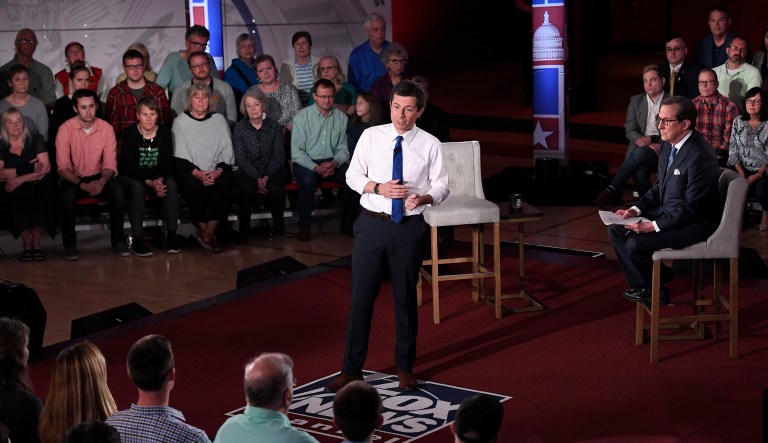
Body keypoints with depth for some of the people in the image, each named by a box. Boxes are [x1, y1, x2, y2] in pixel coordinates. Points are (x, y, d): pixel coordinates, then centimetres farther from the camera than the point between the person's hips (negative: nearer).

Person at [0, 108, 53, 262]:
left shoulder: (35, 141, 11)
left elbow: (46, 168, -2)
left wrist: (19, 179, -11)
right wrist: (30, 169, -9)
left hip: (37, 187, 0)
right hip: (14, 192, 0)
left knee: (39, 201, -33)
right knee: (16, 203, -33)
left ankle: (36, 242, -12)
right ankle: (26, 243, -10)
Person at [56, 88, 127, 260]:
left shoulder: (106, 128, -6)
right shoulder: (65, 129, -12)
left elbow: (110, 164, -4)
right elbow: (63, 167, -13)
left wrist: (102, 181, -26)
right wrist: (82, 185, -29)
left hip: (98, 177, 2)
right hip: (73, 178, -2)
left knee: (117, 190, -28)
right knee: (68, 194, -35)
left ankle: (118, 240, -13)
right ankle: (69, 245, -20)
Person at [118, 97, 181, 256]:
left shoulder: (164, 133, -3)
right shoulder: (130, 134, -13)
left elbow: (168, 163, -6)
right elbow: (129, 167, -18)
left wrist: (160, 180, -26)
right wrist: (149, 182, -29)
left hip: (158, 177, 3)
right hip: (130, 177, -3)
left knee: (171, 185, -28)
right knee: (138, 188, -36)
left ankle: (171, 235, -23)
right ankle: (137, 240, -33)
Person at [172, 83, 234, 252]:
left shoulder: (219, 120, 13)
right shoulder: (180, 122, 6)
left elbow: (227, 152, 6)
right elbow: (179, 156, -2)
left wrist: (218, 171, -13)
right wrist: (198, 173, -17)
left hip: (216, 171, 2)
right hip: (190, 171, -2)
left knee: (225, 183, -30)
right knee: (194, 186, -34)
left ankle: (207, 233, -20)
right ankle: (205, 230, -14)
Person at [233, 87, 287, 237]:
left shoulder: (273, 125, 5)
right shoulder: (240, 127, 2)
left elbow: (278, 155, 0)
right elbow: (241, 158, -5)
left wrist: (267, 177, -16)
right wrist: (257, 178, -18)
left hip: (272, 170, 1)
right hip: (248, 172, -1)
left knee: (276, 189, -32)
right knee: (247, 189, -33)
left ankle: (278, 224, -9)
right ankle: (244, 225, -12)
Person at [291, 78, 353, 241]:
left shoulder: (341, 117, 6)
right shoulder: (302, 117, -3)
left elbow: (344, 148, 8)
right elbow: (297, 152, -7)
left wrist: (335, 163, -14)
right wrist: (316, 168, -20)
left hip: (333, 162, 3)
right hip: (307, 162, -3)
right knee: (308, 180, -36)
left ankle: (347, 222, -7)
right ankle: (305, 225, -19)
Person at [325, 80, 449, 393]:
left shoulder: (430, 145, -2)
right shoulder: (371, 136, 1)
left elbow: (441, 186, 0)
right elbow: (353, 175, 4)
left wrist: (423, 197, -22)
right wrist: (378, 188, -15)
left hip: (409, 227, 0)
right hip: (372, 223, 0)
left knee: (406, 297, 12)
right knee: (361, 296, 3)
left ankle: (404, 367, 28)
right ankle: (351, 369, 14)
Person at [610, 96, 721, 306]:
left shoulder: (700, 156, -26)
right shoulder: (669, 146, 3)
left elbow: (691, 207, -25)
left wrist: (655, 226, -25)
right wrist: (636, 210, -2)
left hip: (694, 223, -9)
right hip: (667, 211, 10)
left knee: (635, 243, -22)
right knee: (616, 229, 2)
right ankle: (640, 284, 9)